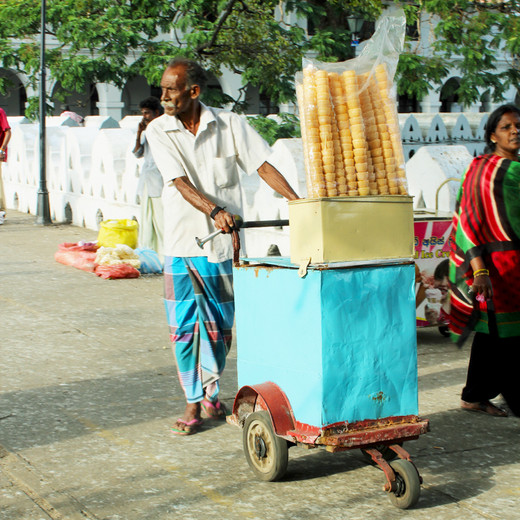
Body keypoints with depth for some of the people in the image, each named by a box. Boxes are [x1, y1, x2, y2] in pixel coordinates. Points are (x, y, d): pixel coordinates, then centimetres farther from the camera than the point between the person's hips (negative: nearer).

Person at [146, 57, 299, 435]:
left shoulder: (229, 125, 0)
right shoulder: (159, 131, -2)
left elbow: (262, 165, -2)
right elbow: (181, 182, -13)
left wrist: (297, 202, -16)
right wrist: (214, 211, -30)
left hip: (224, 241, 0)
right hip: (182, 240, 0)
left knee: (219, 326, 7)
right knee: (184, 326, 0)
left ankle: (211, 394, 26)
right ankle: (193, 403, 12)